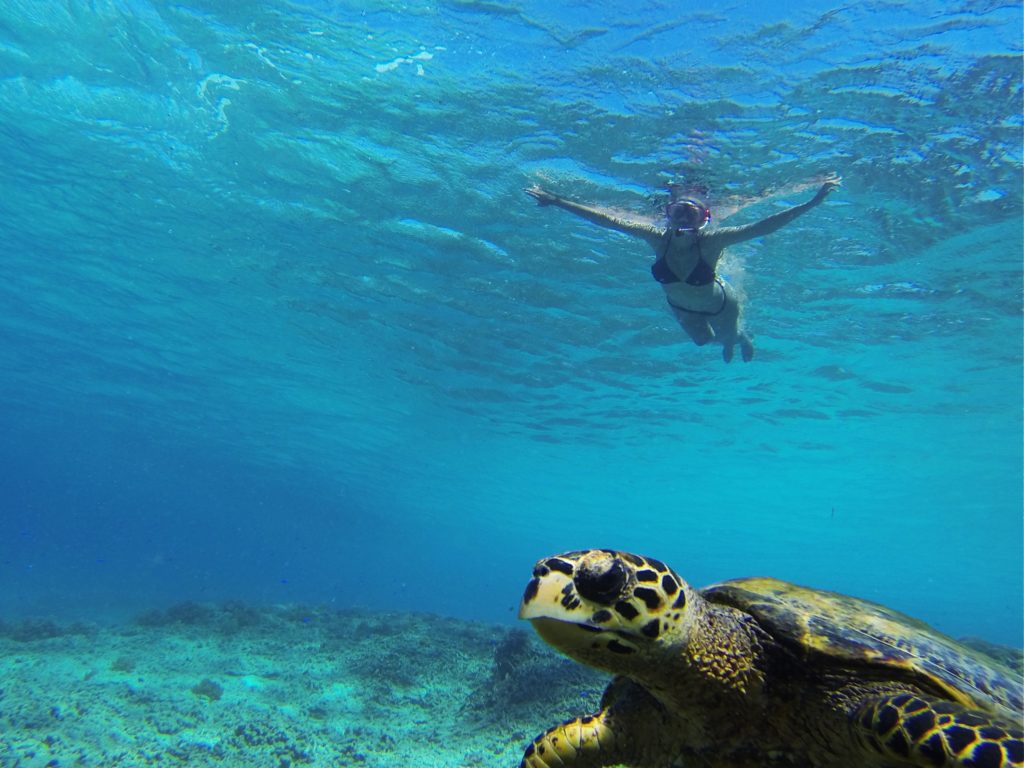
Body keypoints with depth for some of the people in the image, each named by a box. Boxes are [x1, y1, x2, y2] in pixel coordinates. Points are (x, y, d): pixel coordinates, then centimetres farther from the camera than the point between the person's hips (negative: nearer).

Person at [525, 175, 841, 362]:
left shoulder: (711, 241, -39)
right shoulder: (658, 238, -33)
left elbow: (761, 227, -43)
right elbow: (607, 219, -33)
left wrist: (812, 202, -50)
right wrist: (557, 201, -33)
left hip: (720, 305, -3)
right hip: (681, 307, 3)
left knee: (730, 336, 27)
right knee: (703, 340, 32)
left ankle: (740, 336, 65)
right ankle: (726, 339, 68)